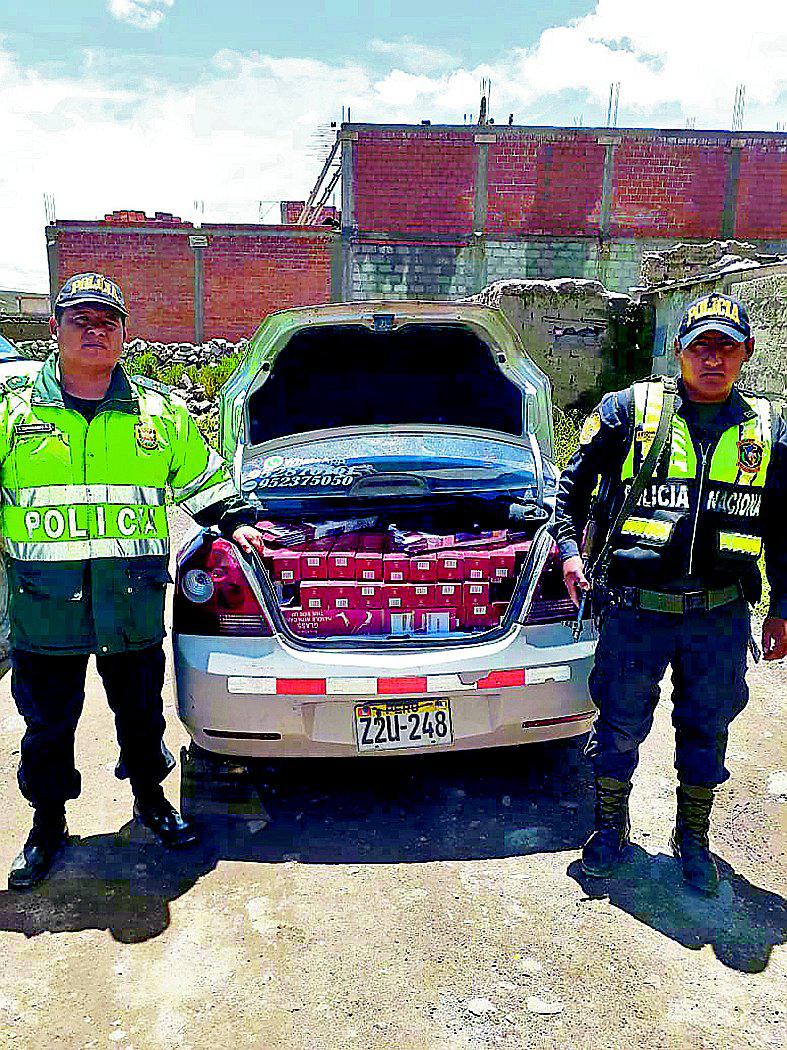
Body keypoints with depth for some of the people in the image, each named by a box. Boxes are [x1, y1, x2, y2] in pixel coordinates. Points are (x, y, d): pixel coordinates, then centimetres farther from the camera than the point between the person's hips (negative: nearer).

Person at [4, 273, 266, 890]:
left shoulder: (160, 409, 6)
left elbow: (203, 480, 17)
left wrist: (235, 520, 10)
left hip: (134, 605, 1)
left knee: (142, 713, 16)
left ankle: (151, 800, 38)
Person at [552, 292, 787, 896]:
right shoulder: (630, 410, 0)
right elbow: (574, 484, 7)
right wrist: (570, 547, -6)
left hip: (721, 615, 2)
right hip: (635, 609, -2)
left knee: (707, 731, 15)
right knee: (621, 726, 10)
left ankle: (693, 839, 38)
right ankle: (611, 829, 34)